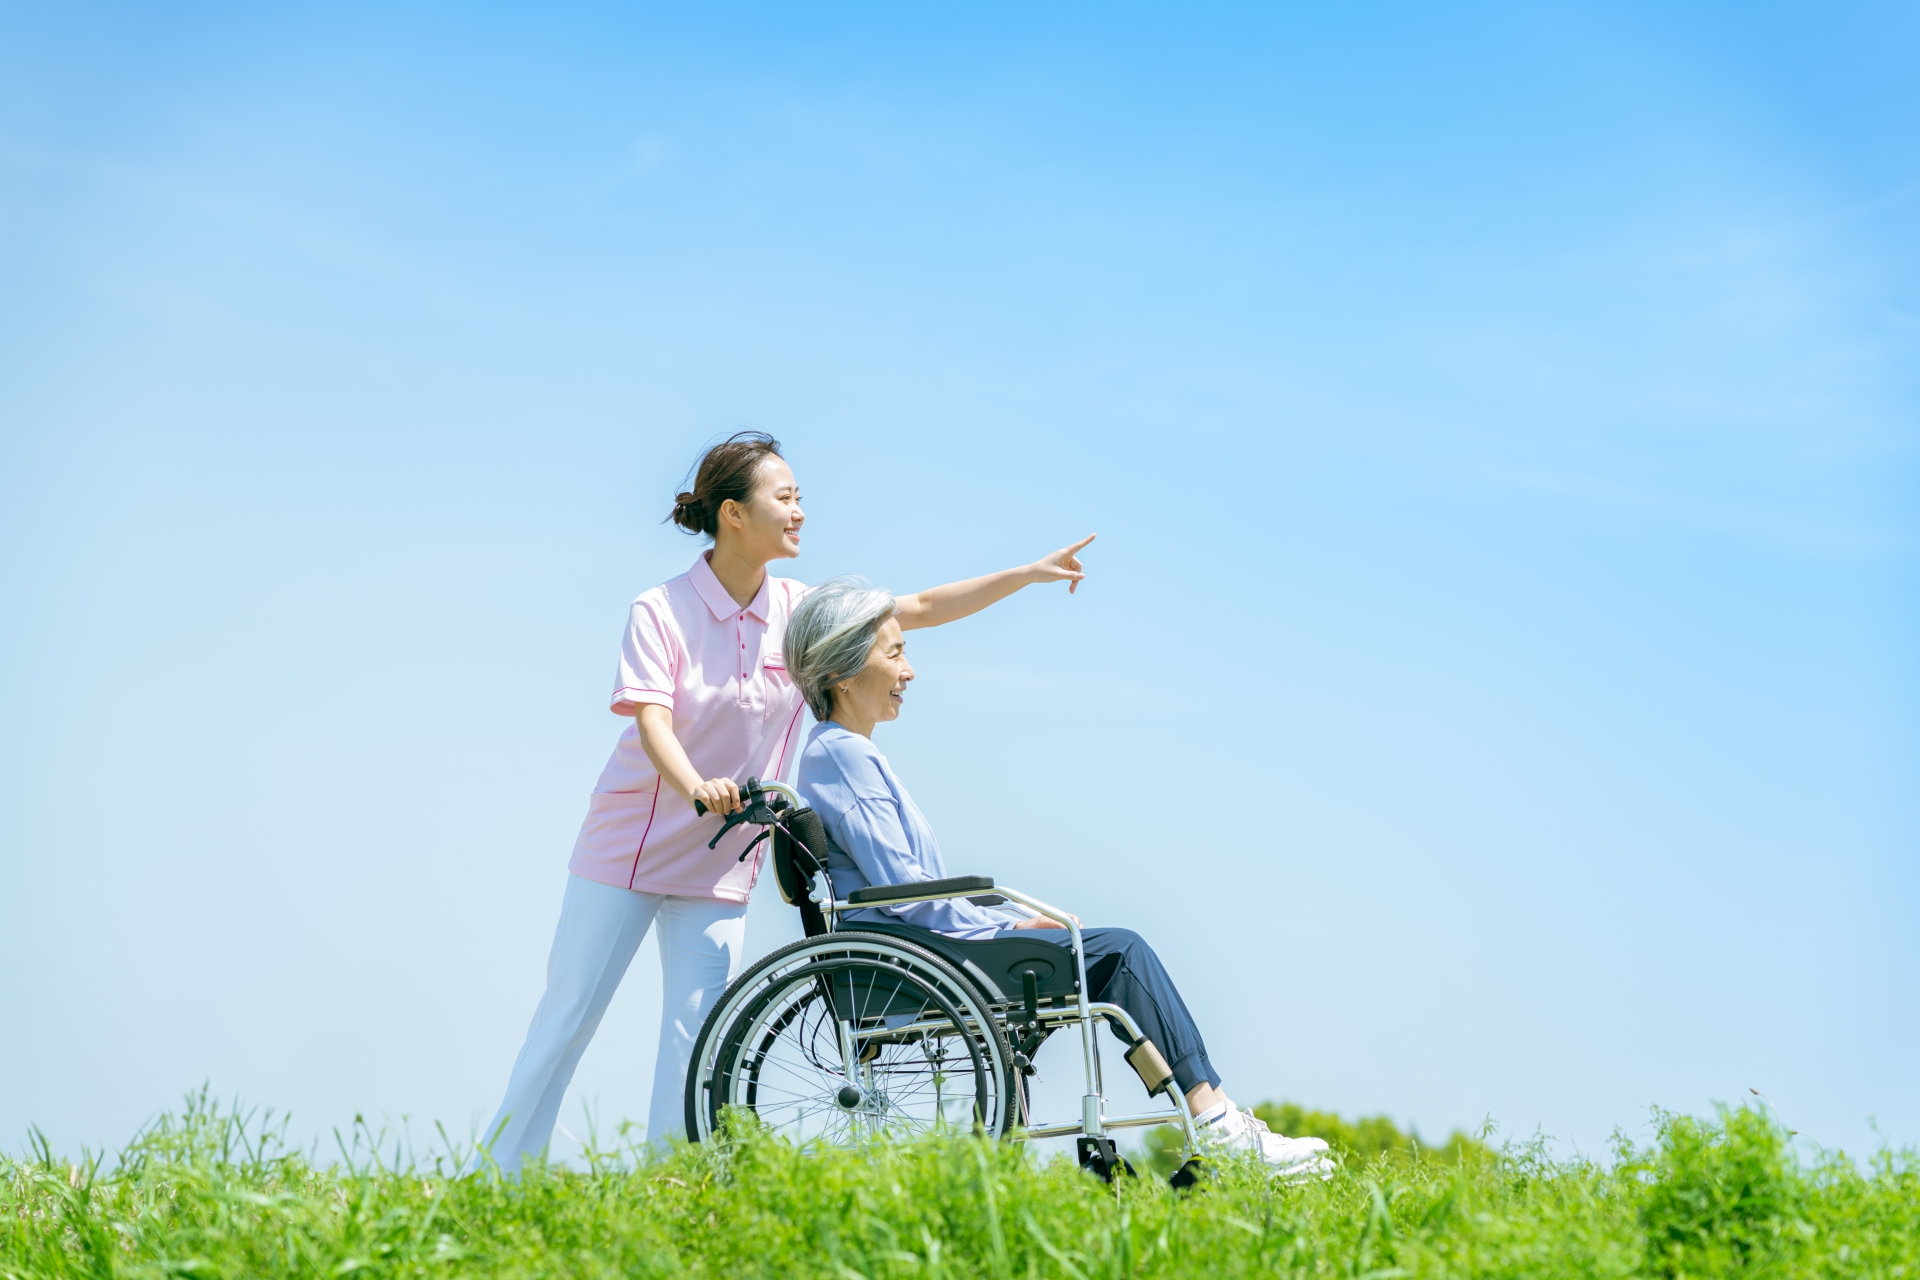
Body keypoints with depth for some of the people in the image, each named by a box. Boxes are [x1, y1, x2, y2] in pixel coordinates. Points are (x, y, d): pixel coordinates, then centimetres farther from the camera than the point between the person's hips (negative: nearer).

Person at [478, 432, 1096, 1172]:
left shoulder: (801, 611, 0)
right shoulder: (661, 611, -13)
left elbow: (919, 609, 3)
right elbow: (651, 721, -25)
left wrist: (1030, 573, -2)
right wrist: (695, 787, -45)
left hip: (719, 862, 4)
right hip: (628, 850, -4)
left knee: (699, 1033, -1)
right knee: (569, 1016, 1)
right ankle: (498, 1175, 10)